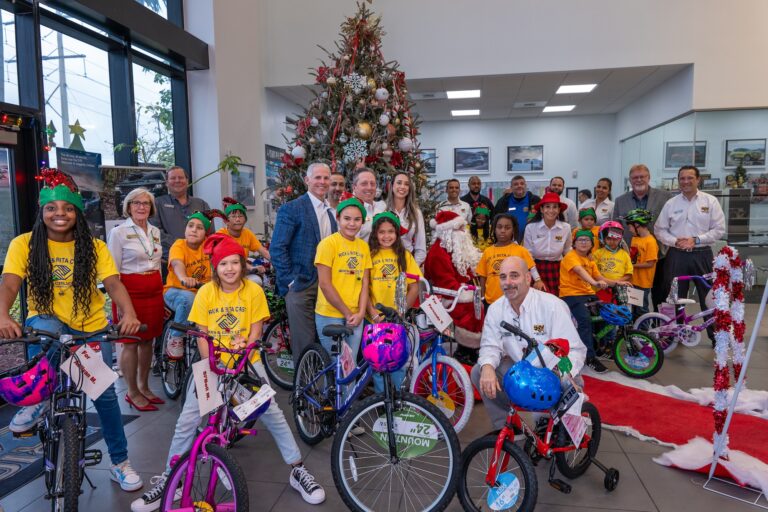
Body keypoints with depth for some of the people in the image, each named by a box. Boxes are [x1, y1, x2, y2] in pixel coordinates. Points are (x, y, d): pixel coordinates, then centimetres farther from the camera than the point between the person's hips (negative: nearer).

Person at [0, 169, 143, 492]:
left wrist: (129, 314, -36)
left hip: (92, 328, 1)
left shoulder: (95, 247, -4)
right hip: (46, 323, -1)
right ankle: (38, 400, -12)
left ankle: (120, 463, 16)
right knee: (44, 330, -38)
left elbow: (114, 284, -16)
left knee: (105, 391, -1)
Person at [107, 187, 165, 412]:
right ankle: (132, 392, 13)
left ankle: (144, 387, 24)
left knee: (148, 340, 11)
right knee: (130, 343, 1)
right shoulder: (119, 232, -5)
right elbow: (112, 271, -7)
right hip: (131, 291, -6)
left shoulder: (155, 231, 12)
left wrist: (162, 294, 17)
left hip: (154, 291, 6)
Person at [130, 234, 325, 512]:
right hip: (212, 363, 1)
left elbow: (255, 330, -4)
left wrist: (245, 346, -23)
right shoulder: (205, 292, -6)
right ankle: (167, 480, 16)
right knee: (187, 422, -3)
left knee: (273, 413, -7)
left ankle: (298, 470, 7)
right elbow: (201, 334, -4)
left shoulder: (253, 290, -9)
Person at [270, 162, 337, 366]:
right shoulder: (291, 208, -6)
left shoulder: (331, 211, 14)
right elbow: (277, 248, -10)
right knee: (304, 343, -1)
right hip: (301, 285, -6)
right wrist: (290, 280, -14)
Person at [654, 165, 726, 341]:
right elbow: (659, 229, 6)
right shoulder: (671, 204, 5)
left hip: (702, 255, -1)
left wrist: (696, 240, -12)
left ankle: (716, 336, 17)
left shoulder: (710, 201, 2)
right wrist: (675, 241, -11)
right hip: (677, 255, 1)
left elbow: (719, 229, -2)